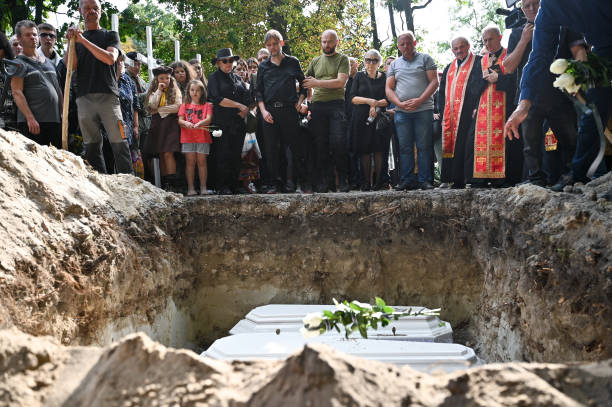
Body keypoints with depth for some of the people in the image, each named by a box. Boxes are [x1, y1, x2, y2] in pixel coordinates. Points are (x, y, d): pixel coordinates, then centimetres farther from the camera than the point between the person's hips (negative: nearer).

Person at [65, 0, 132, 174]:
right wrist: (71, 41, -3)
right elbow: (71, 66, 8)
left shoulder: (111, 35, 14)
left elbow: (110, 58, -6)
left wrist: (83, 40, -8)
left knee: (119, 144, -9)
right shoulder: (77, 38, 21)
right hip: (84, 98, 3)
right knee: (91, 147, 1)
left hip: (108, 96, -3)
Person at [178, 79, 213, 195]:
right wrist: (186, 123, -18)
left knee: (201, 161, 0)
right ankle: (190, 188, 2)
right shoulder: (185, 105, 14)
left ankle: (203, 188, 3)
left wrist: (199, 124, -25)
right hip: (187, 138, 1)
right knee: (190, 162, 1)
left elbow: (208, 119, -5)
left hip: (202, 138, -1)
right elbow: (180, 120, 5)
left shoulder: (207, 105, 9)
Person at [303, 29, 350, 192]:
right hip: (317, 105, 4)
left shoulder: (342, 59, 6)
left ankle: (343, 180, -2)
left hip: (336, 104, -4)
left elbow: (341, 81, -8)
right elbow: (305, 83, 25)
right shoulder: (316, 61, 20)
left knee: (338, 142, -12)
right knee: (320, 144, 1)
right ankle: (324, 181, 6)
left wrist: (317, 83, -10)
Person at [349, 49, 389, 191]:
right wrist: (370, 101, -13)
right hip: (361, 119, 0)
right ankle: (366, 182, 1)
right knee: (364, 151, -3)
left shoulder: (384, 77, 10)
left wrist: (376, 106, -14)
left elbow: (388, 99, 3)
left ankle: (379, 181, -1)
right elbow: (352, 98, 0)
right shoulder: (359, 77, 11)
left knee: (379, 150, -6)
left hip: (379, 118, 0)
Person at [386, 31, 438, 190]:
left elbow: (434, 82, -1)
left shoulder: (425, 59, 9)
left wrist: (419, 100, -13)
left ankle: (425, 180, -1)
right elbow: (389, 89, 12)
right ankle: (407, 180, 6)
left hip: (423, 110, -3)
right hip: (401, 112, 3)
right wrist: (400, 104, -7)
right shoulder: (394, 65, 18)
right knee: (405, 147, 1)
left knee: (424, 146, -4)